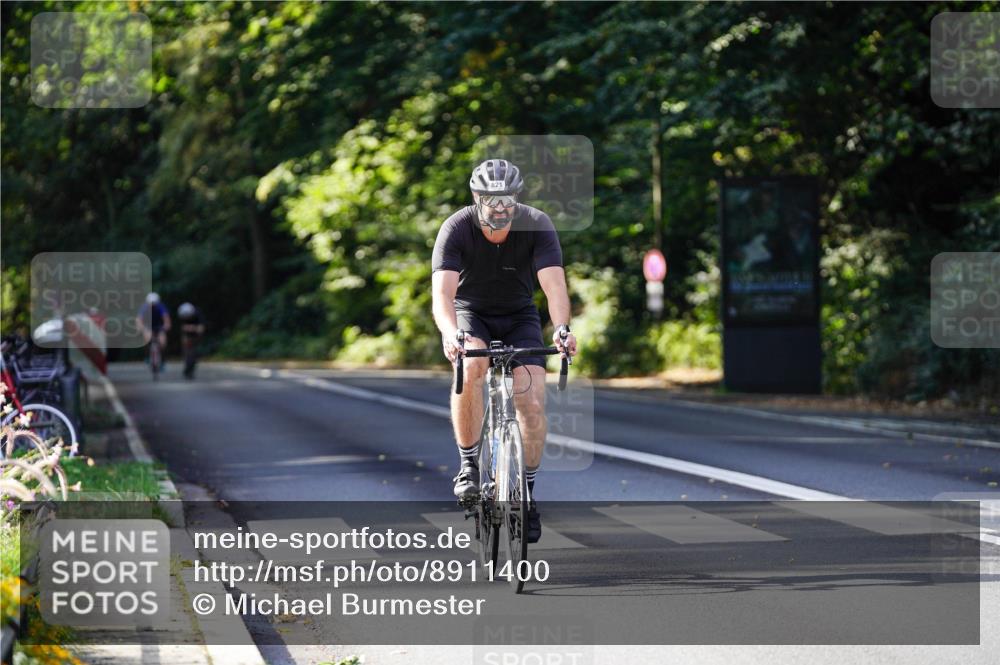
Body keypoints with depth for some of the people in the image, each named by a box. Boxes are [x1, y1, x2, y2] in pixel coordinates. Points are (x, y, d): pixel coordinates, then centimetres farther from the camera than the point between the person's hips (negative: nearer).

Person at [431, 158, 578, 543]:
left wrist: (561, 330, -51)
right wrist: (451, 335, -55)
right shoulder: (456, 228, -24)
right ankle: (468, 464, -18)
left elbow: (554, 284, -32)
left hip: (519, 318, 1)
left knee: (532, 399, -17)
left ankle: (527, 491, 1)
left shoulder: (537, 225, -21)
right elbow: (443, 292, -35)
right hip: (470, 314, -1)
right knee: (470, 365, -34)